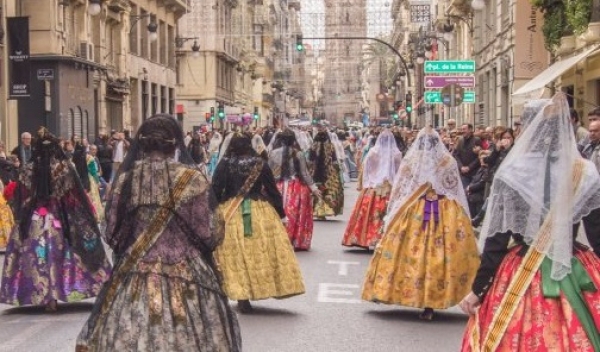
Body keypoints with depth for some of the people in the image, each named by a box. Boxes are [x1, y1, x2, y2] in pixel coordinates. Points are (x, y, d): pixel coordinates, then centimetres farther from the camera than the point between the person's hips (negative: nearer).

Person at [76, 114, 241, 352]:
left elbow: (112, 234, 6)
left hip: (133, 277, 3)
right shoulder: (191, 179, -8)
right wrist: (218, 222, 14)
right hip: (186, 281, -3)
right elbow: (210, 234, -8)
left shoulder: (125, 180, 1)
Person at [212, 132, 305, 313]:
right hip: (261, 213, 1)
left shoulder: (225, 164, -4)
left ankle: (242, 296, 1)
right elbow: (273, 189, 4)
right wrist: (280, 212, 13)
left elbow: (215, 191, -4)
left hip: (231, 214, -1)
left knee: (236, 253, 2)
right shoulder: (260, 164, 1)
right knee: (261, 250, 9)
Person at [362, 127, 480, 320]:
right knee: (439, 253, 1)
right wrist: (459, 216, 17)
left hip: (413, 214, 0)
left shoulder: (409, 161, 0)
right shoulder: (449, 161, 3)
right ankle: (430, 304, 0)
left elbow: (398, 191, 3)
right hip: (446, 214, 0)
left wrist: (391, 216, 12)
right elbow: (457, 192, 8)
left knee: (413, 252, 5)